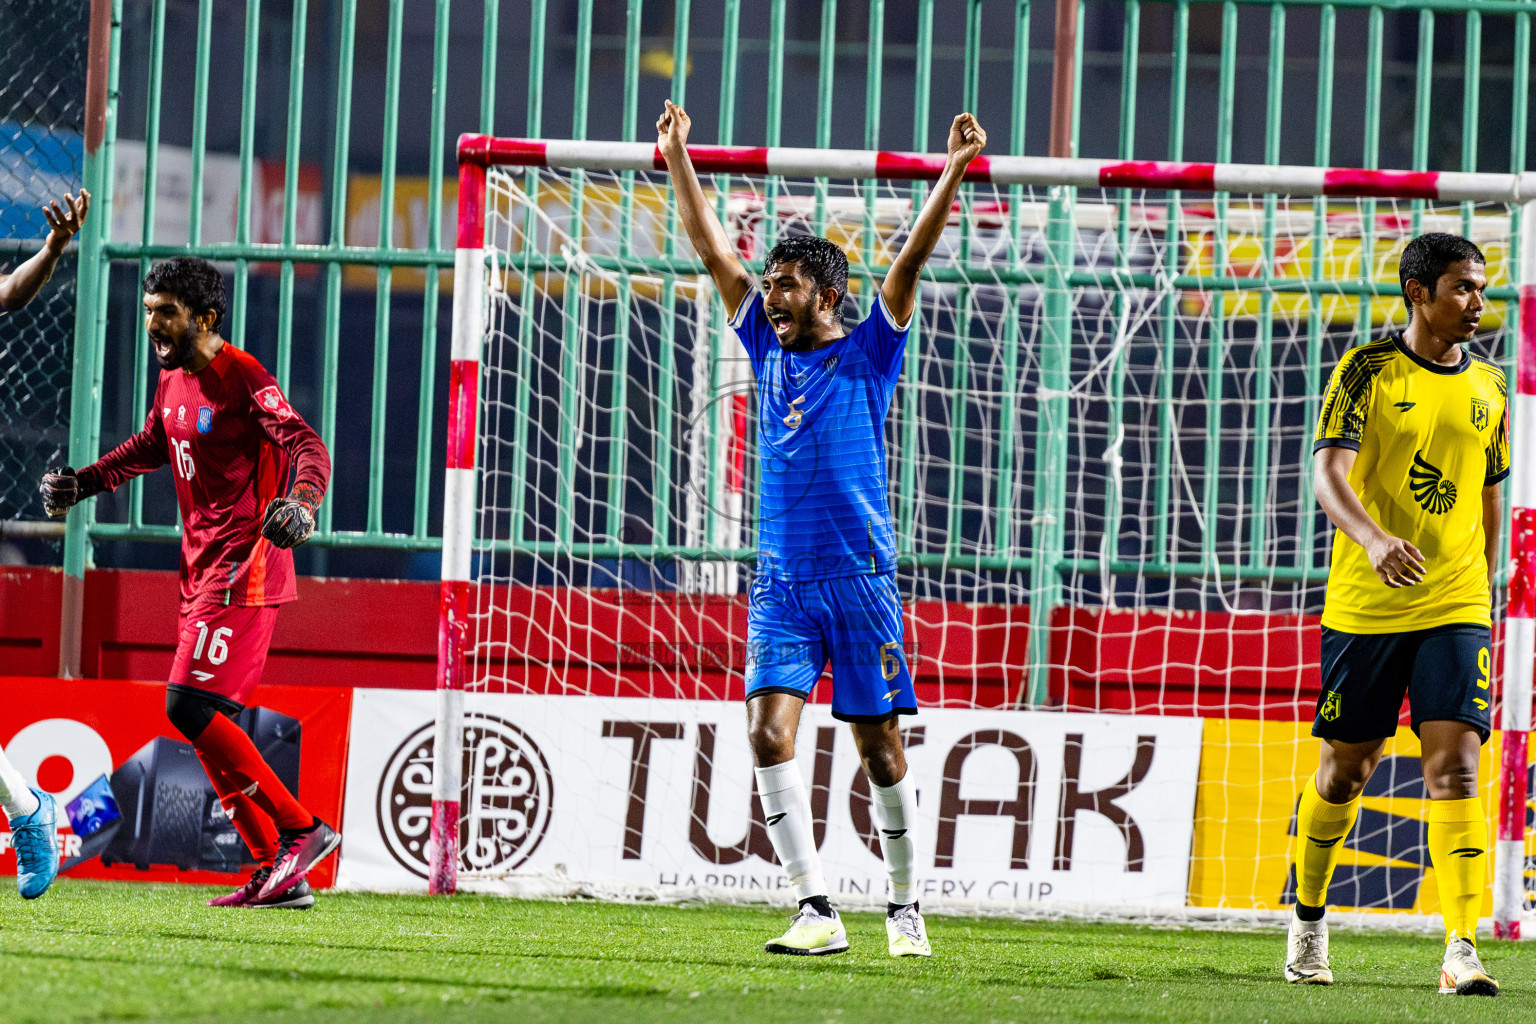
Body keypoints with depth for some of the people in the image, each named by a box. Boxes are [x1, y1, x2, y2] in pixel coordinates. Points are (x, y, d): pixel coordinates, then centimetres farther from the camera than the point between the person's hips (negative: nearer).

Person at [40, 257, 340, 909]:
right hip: (201, 566, 9)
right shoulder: (173, 380, 13)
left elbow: (307, 446, -24)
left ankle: (301, 830, -13)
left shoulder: (241, 378, -14)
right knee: (204, 721, 6)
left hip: (243, 567, -9)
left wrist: (301, 503, -43)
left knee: (190, 705, -17)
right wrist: (80, 484, 26)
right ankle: (278, 874, 8)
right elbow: (150, 446, 33)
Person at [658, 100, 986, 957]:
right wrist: (679, 161, 17)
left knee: (880, 744, 2)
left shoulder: (868, 354, 2)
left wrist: (955, 171, -14)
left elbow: (912, 260, -6)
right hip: (781, 584, 3)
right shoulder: (769, 348, 13)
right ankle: (818, 911, -14)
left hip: (859, 578, -3)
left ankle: (905, 908, 15)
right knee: (770, 731, -13)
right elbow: (714, 251, 16)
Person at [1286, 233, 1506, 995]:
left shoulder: (1487, 386, 9)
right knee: (1347, 767, 7)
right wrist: (1374, 539, -35)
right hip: (1364, 605, -2)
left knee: (1455, 764, -11)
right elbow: (1327, 471, -18)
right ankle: (1307, 920, 29)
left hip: (1455, 609, 2)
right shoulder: (1368, 372, -5)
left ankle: (1462, 950, -16)